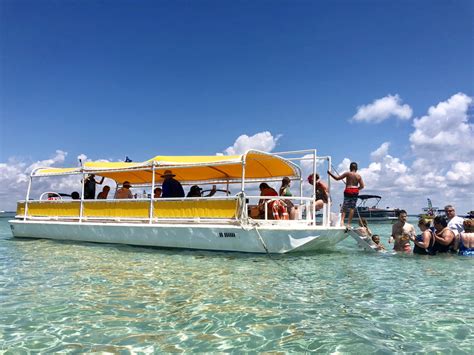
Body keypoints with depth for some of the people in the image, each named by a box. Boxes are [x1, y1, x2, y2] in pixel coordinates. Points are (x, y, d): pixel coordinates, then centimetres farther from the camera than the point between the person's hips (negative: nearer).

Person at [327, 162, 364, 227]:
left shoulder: (347, 173, -1)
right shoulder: (359, 176, 7)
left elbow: (337, 178, -1)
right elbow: (362, 186, 4)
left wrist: (330, 174, 9)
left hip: (348, 191, -2)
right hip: (355, 192, 2)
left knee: (344, 207, 0)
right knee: (352, 208, 4)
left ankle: (342, 220, -21)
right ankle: (349, 223, 2)